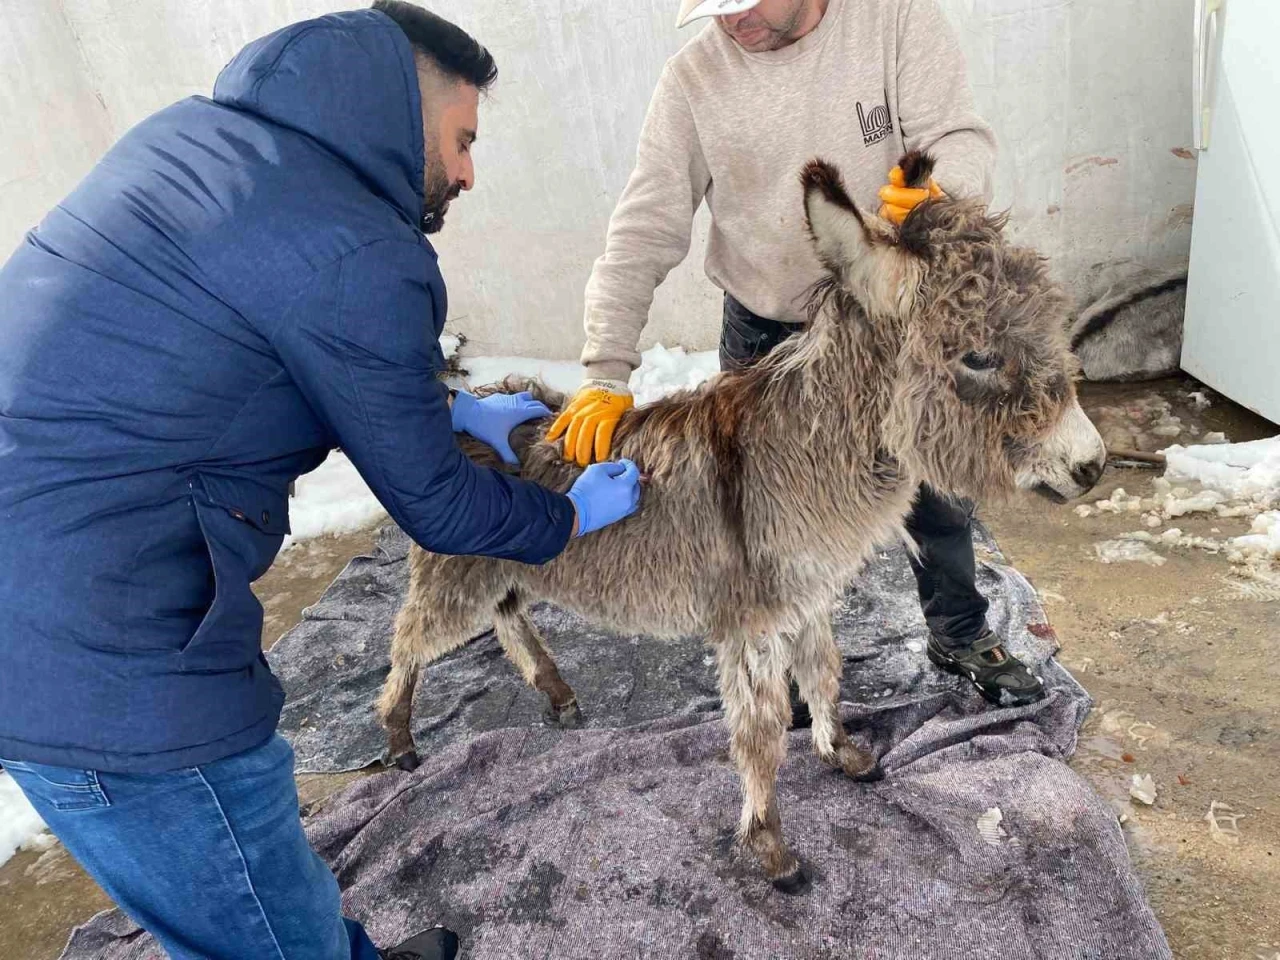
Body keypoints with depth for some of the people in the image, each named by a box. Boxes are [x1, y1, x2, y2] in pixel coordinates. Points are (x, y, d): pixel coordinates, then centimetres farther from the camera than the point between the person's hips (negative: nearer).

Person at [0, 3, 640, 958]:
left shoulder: (197, 131, 9)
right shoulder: (357, 255, -19)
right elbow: (433, 504, -6)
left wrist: (455, 408, 25)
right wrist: (576, 517, 11)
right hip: (103, 666, -10)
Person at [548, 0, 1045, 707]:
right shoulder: (693, 78, -12)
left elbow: (960, 139, -16)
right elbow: (643, 233, -14)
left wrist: (940, 194, -42)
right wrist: (606, 372, -24)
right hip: (765, 337, 0)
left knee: (936, 492, 15)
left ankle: (960, 635, 43)